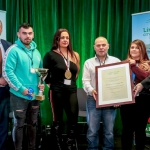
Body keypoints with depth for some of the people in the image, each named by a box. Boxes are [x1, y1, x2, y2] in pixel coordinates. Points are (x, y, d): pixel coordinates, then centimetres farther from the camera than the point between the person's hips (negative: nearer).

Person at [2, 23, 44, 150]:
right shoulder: (13, 50, -10)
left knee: (32, 123, 16)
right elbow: (7, 72, -16)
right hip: (19, 95, -6)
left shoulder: (36, 52, 11)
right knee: (19, 124, 4)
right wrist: (21, 88, -19)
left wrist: (42, 84, 1)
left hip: (35, 95, 6)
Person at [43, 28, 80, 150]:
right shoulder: (51, 55, -3)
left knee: (74, 117, -2)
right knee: (58, 118, 5)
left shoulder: (74, 55, 11)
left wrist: (71, 82, 8)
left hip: (72, 90, 4)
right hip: (57, 91, -3)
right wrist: (51, 85, -4)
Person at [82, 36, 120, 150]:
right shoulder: (88, 63, 11)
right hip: (94, 99, 0)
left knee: (109, 131, 6)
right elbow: (86, 80, 3)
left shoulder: (116, 61, 9)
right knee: (92, 130, 1)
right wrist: (91, 90, -17)